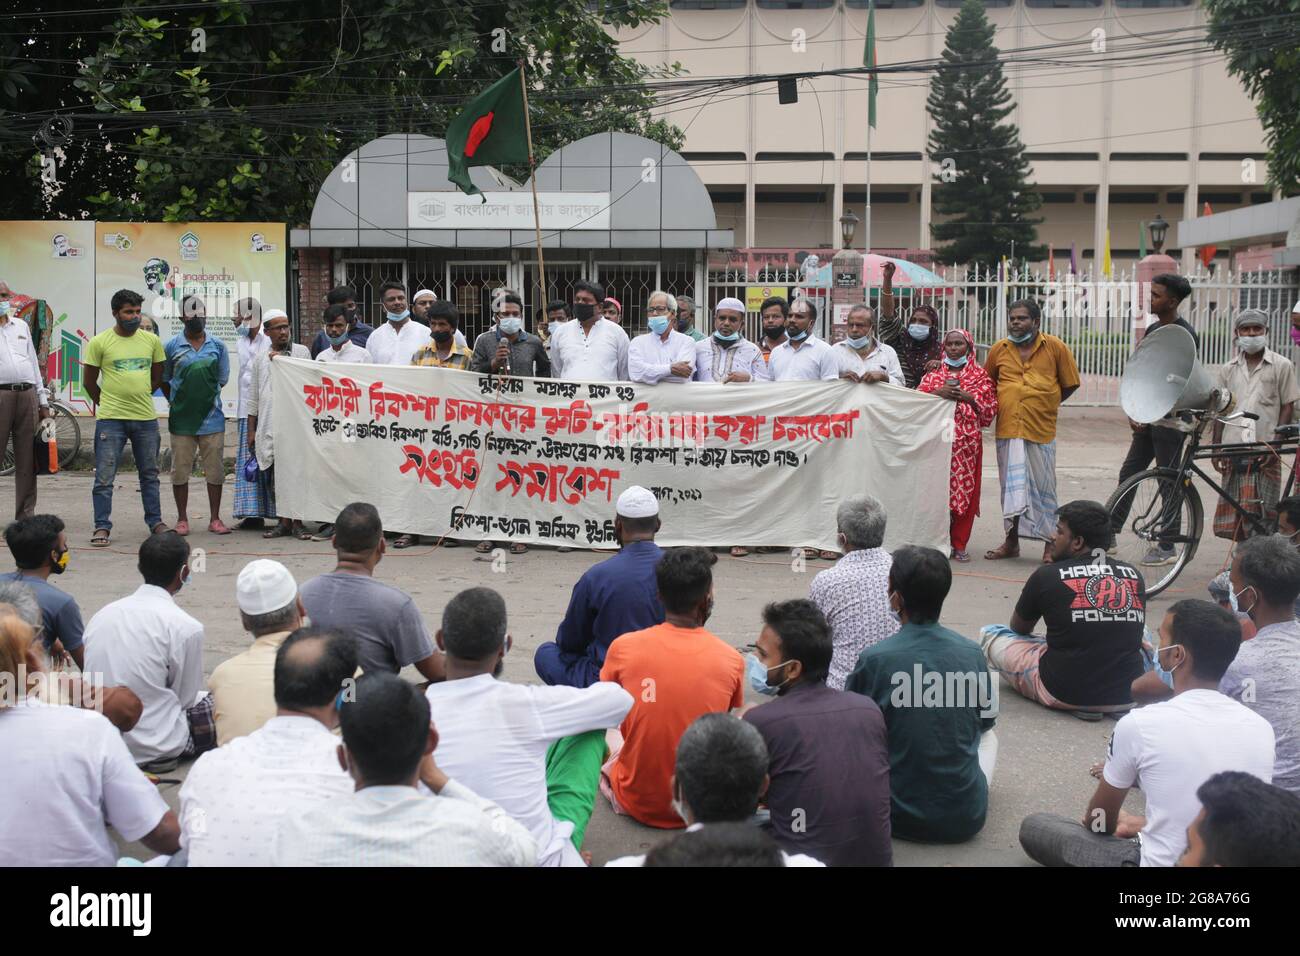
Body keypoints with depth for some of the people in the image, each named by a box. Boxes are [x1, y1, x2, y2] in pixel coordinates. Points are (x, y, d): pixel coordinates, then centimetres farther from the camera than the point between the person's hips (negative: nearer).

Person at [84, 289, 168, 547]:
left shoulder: (151, 340, 6)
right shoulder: (99, 342, -4)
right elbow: (89, 382, 4)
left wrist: (139, 397, 12)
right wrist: (107, 404, 9)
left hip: (146, 418, 3)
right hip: (110, 419, -3)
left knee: (150, 474, 13)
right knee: (104, 477, -2)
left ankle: (155, 521, 23)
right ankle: (102, 527, 5)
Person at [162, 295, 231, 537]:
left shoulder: (217, 345, 6)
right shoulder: (172, 346, 2)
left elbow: (222, 380, 10)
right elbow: (164, 381, 9)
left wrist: (206, 397, 5)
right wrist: (177, 402, 4)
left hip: (211, 417, 1)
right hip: (181, 419, -1)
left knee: (215, 470, 4)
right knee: (180, 470, 5)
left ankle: (215, 519, 14)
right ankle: (182, 519, 16)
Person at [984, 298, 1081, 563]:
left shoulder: (1056, 347, -1)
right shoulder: (999, 348, 6)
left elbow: (1071, 384, 7)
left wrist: (1045, 405, 6)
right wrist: (1004, 405, 10)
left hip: (1041, 431, -2)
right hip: (1007, 430, 2)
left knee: (1043, 487, 3)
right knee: (1011, 486, 8)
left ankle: (1050, 543, 15)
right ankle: (1011, 541, 19)